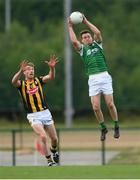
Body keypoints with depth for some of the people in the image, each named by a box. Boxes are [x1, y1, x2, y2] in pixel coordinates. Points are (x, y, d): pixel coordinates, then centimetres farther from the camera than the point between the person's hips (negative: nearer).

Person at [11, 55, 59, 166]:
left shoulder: (39, 81, 5)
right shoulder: (21, 84, -1)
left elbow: (51, 77, -13)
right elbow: (14, 82, -25)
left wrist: (52, 68, -35)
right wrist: (21, 71, -42)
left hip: (45, 112, 3)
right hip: (33, 115, -3)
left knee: (54, 138, 8)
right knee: (43, 136, -21)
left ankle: (54, 151, 41)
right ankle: (50, 161, -11)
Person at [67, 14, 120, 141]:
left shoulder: (97, 44, 13)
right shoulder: (82, 48, 10)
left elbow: (98, 33, -4)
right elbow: (74, 41, -8)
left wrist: (86, 22, 0)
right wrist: (70, 27, -2)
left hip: (105, 77, 0)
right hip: (93, 79, 0)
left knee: (110, 104, -4)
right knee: (96, 107, -6)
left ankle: (116, 126, 13)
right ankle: (103, 128, 13)